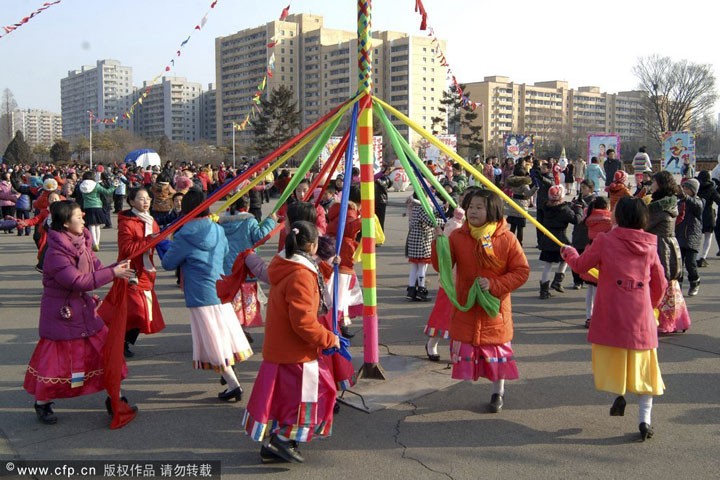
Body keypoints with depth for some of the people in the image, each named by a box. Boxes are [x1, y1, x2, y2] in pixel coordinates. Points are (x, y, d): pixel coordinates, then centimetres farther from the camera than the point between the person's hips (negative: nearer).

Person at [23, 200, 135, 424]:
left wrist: (118, 268, -15)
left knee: (106, 349, 9)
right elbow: (79, 281, -29)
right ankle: (42, 404, 26)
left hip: (84, 308, 8)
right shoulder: (56, 252, -24)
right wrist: (112, 273, -27)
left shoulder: (82, 243, 1)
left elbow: (96, 268, 3)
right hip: (61, 312, -8)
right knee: (56, 358, 4)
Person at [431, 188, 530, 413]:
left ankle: (498, 394, 31)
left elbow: (522, 271, -6)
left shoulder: (507, 239, -8)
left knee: (497, 351, 11)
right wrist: (438, 243, -22)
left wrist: (494, 284, -18)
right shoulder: (458, 236, -3)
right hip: (466, 309, 1)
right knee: (463, 350, 1)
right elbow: (442, 267, -5)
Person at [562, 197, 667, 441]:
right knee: (643, 370, 10)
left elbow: (580, 265, 5)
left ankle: (618, 394, 1)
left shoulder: (605, 240, -7)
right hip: (641, 320, 2)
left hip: (611, 316, -2)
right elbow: (660, 285, 12)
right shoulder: (650, 247, 2)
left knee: (612, 358, 20)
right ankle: (645, 419, 6)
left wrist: (568, 252, 26)